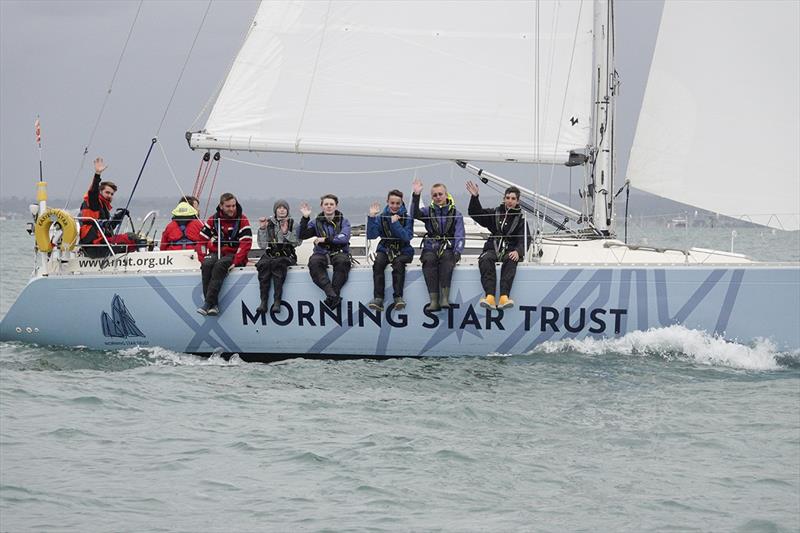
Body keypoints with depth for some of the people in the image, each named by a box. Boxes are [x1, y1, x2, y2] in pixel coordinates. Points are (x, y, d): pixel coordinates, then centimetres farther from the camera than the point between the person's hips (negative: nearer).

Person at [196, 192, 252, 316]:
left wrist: (235, 262, -20)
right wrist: (203, 259, -5)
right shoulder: (213, 219, 8)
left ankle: (208, 303, -39)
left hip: (233, 255, -3)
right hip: (215, 253, 3)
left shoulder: (242, 220, -2)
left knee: (220, 265, -35)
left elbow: (245, 244, -9)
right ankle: (213, 305, -32)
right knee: (207, 265, -30)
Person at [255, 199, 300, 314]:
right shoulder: (269, 223, 12)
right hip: (270, 254, 2)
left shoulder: (292, 223, 10)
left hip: (287, 256, -2)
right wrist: (262, 229, -4)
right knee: (264, 264, -31)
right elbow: (262, 245, 6)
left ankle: (277, 301, -40)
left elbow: (296, 243, -3)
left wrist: (286, 232, -15)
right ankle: (263, 301, -36)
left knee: (278, 263, -34)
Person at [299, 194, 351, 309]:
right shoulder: (316, 222, 15)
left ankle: (333, 295, -38)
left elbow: (344, 238, -8)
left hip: (339, 252, -1)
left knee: (343, 261, -37)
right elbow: (302, 235, 2)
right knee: (313, 262, -34)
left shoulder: (343, 221, 10)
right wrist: (305, 218, -9)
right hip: (321, 253, 1)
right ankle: (332, 294, -45)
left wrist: (325, 240, -13)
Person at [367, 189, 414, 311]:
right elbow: (371, 235, -4)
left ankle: (398, 297, -35)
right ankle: (378, 298, -36)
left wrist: (395, 223, -20)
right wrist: (372, 217, -13)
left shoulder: (407, 218, 1)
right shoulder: (381, 217, 6)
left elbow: (407, 237, -12)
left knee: (398, 263, -35)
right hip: (385, 250, 2)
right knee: (378, 262, -30)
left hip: (403, 251, -2)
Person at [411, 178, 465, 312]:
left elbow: (459, 236, 1)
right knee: (429, 260, -33)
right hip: (430, 249, 1)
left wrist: (457, 253, -16)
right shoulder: (428, 212, 14)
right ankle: (434, 300, -42)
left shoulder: (456, 214, 11)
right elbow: (415, 213, -8)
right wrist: (416, 195, -22)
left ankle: (445, 297, -46)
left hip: (448, 249, -1)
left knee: (446, 258, -36)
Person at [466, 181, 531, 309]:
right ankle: (490, 297, -50)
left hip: (510, 251, -1)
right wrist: (474, 197, -4)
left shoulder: (520, 218, 9)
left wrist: (518, 251, -24)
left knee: (510, 261, -37)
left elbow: (525, 238, -3)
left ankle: (504, 297, -52)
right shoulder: (495, 213, 17)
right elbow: (476, 214, 12)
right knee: (485, 260, -33)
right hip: (493, 249, 1)